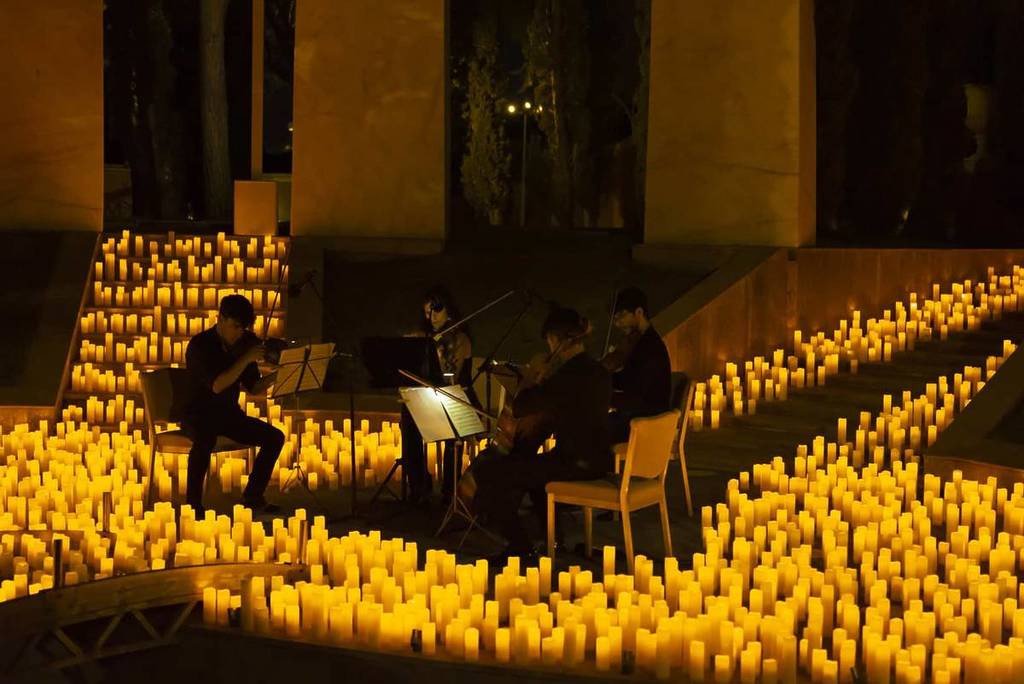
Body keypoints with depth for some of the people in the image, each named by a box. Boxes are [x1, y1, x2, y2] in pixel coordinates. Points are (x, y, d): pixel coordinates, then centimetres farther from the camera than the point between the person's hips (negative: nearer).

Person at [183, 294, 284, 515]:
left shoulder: (242, 344, 3)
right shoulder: (200, 345, -15)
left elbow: (253, 387, 9)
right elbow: (216, 385, -27)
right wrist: (246, 359, -29)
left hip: (229, 414, 6)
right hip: (198, 415, -6)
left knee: (275, 437, -8)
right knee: (205, 439, -38)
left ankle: (252, 496, 3)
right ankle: (193, 503, -29)